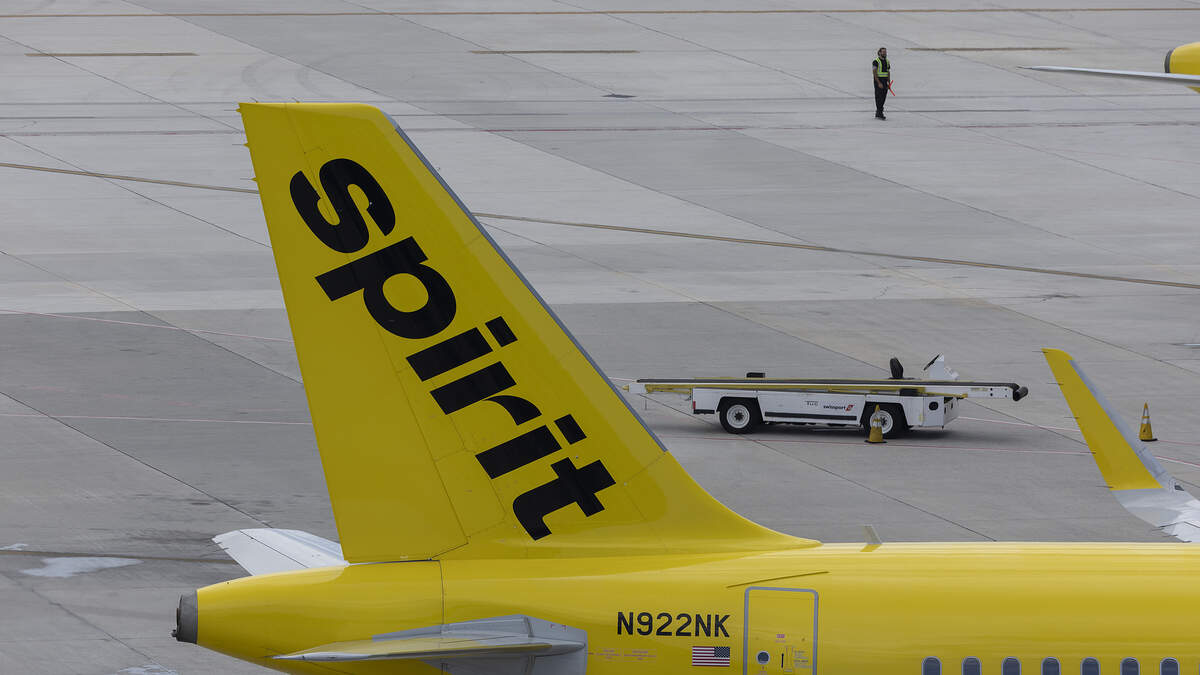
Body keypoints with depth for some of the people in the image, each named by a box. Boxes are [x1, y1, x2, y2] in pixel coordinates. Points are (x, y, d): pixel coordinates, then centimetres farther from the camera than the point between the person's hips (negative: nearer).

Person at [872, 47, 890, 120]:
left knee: (883, 97, 7)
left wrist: (889, 82, 7)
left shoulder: (887, 62, 12)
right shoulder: (876, 62, -9)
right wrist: (879, 83, -21)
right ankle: (880, 113, -8)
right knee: (879, 97, -8)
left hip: (885, 81, 7)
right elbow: (874, 73, -14)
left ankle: (878, 113, 16)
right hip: (878, 81, -7)